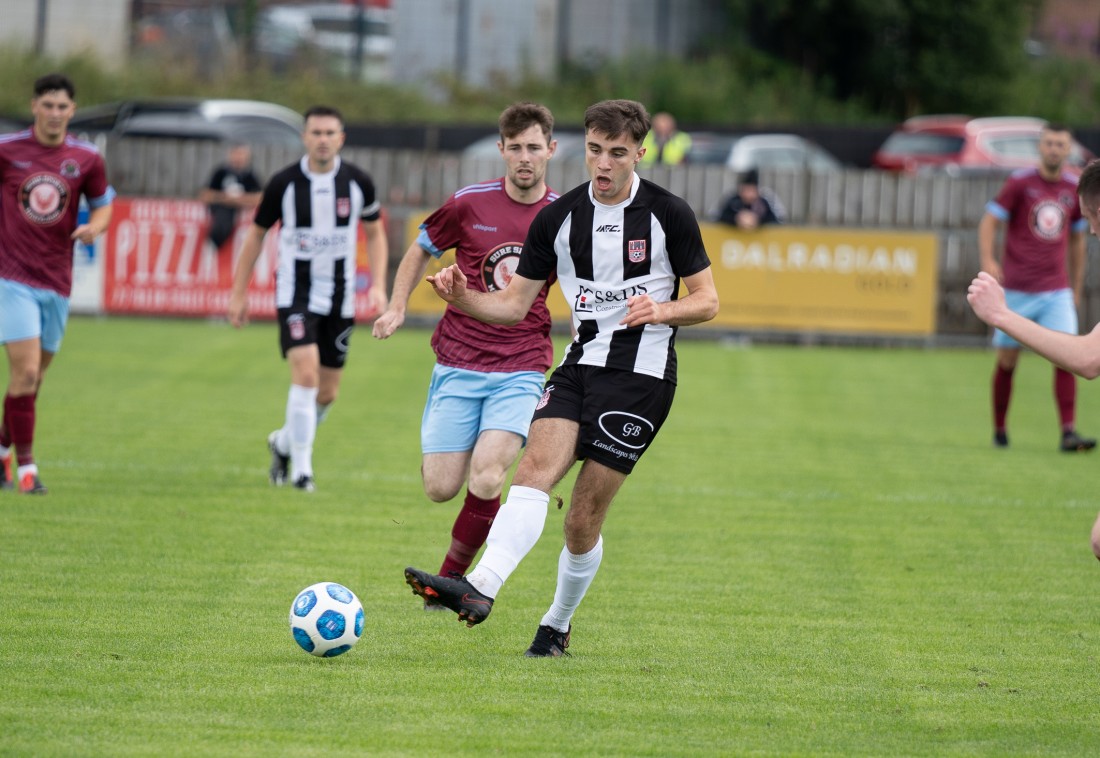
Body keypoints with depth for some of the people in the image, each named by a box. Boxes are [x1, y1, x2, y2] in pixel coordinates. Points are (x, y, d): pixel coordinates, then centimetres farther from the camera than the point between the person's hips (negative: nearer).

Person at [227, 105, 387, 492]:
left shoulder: (358, 183, -3)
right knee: (306, 372, -22)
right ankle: (301, 468, -13)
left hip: (339, 298, 3)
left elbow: (375, 233, 11)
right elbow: (256, 233, 5)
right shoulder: (283, 184, -7)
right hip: (295, 292, -3)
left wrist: (378, 285, -3)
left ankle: (284, 442, 36)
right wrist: (238, 293, 6)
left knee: (327, 393, 8)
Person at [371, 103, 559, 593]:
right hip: (458, 364, 1)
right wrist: (397, 307, 4)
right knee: (440, 488, -5)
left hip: (521, 372, -1)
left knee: (485, 481, -20)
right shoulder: (469, 204, -2)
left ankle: (451, 578, 1)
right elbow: (421, 250, 16)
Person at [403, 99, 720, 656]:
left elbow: (706, 301, 1)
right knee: (536, 466, -21)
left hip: (642, 373, -4)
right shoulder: (558, 218, 6)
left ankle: (559, 623, 15)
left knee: (582, 518, -5)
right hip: (580, 363, 4)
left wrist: (662, 309, -20)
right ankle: (480, 588, -37)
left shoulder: (668, 214, -4)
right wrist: (462, 298, -11)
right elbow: (514, 304, 8)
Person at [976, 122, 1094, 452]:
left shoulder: (1075, 190, 7)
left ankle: (1068, 434, -15)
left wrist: (1076, 289, 20)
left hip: (1056, 292, 2)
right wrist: (988, 261, -22)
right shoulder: (1019, 183, -3)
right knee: (1007, 361, 4)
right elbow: (988, 222, -5)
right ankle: (999, 431, 20)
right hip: (1016, 289, -2)